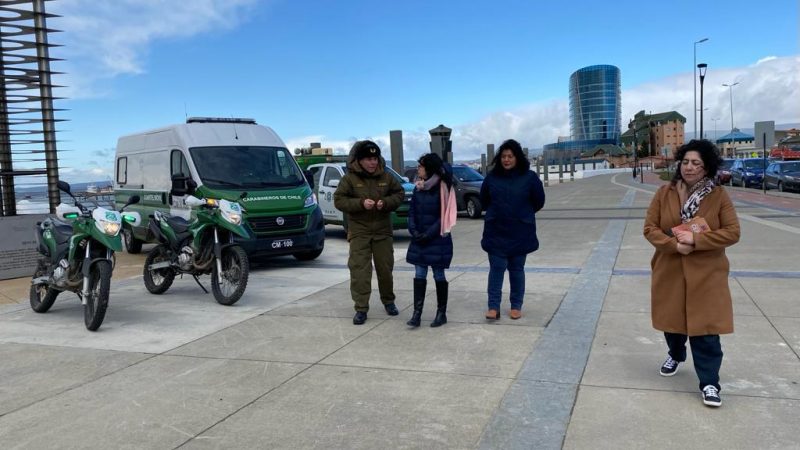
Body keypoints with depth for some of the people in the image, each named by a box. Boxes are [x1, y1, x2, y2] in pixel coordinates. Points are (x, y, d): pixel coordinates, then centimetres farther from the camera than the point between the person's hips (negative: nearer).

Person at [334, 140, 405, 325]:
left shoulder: (386, 177, 3)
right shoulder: (349, 178, -6)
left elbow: (399, 193, 10)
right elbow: (338, 200, -8)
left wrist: (386, 202, -11)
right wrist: (361, 203, -22)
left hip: (383, 231, 3)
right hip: (359, 232, -3)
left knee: (385, 268, 12)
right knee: (359, 270, -7)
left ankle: (388, 301, 31)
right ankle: (361, 308, -1)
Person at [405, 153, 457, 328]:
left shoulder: (442, 188, -10)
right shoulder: (418, 188, 8)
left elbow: (444, 216, -12)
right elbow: (412, 212, 8)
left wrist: (429, 234, -17)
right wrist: (414, 231, -8)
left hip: (438, 240, -5)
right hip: (419, 239, 5)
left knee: (439, 275, 4)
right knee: (419, 275, 4)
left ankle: (441, 312, 15)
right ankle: (417, 313, 6)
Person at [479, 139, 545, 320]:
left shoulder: (529, 177, -6)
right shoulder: (492, 177, -2)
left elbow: (539, 201, 3)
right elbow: (484, 200, 11)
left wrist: (523, 214, 11)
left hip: (520, 232, -1)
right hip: (496, 232, 1)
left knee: (517, 269, 9)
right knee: (496, 268, -2)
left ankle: (516, 306, 18)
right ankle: (493, 307, 1)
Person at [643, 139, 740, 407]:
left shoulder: (719, 195, -6)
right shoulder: (664, 193, -2)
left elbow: (732, 232, -8)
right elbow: (650, 228, -3)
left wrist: (696, 240, -20)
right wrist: (675, 245, -19)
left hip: (706, 274, -2)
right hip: (669, 271, 3)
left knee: (705, 329, -3)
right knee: (672, 319, 18)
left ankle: (709, 383, 7)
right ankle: (675, 355, 46)